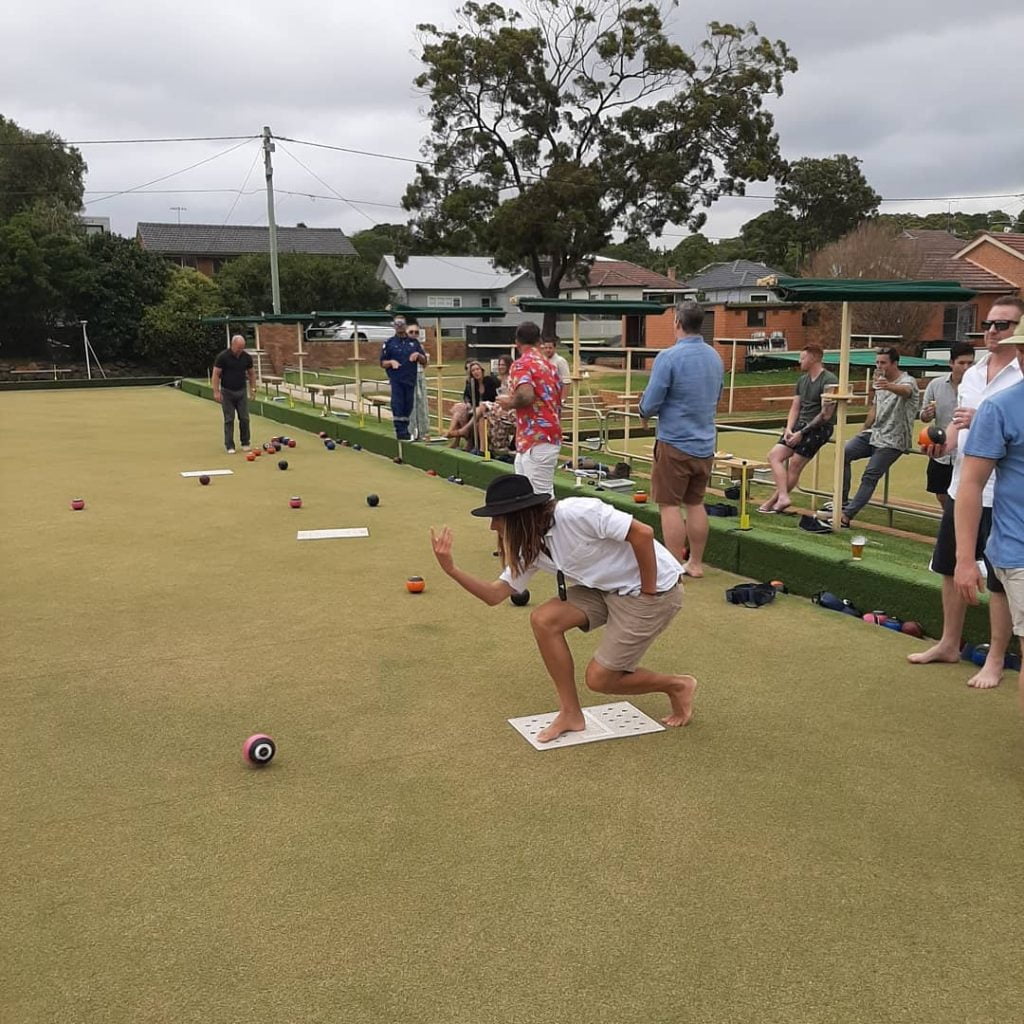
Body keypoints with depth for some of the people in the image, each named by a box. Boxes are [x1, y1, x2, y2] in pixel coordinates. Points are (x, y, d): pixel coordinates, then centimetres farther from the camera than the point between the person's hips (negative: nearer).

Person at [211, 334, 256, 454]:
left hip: (241, 391, 3)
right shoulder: (222, 356, -14)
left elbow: (251, 373, 10)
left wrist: (253, 388, 3)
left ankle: (245, 443, 15)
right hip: (227, 392, -3)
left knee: (244, 418, 1)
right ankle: (230, 446, 5)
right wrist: (216, 392, -17)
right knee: (229, 419, -1)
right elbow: (216, 374, -12)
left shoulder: (247, 357, -3)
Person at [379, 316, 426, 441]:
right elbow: (382, 363, 5)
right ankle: (400, 432, -6)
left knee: (408, 407, 6)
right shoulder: (389, 343, 5)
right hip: (396, 380, -3)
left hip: (411, 380, 3)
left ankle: (405, 430, 16)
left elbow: (424, 360, 14)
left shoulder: (414, 342, 12)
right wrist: (391, 362, -15)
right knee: (397, 406, -9)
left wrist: (418, 355, -6)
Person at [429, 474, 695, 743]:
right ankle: (571, 714, 3)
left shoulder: (573, 513, -28)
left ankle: (678, 686, 18)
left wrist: (647, 592, -20)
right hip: (607, 588, 8)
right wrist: (452, 569, -12)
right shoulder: (531, 546, -1)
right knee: (543, 619, -9)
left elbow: (643, 533, -29)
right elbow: (496, 594, 1)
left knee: (599, 678, -5)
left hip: (654, 590, -8)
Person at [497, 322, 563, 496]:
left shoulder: (521, 365, -10)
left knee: (542, 494, -9)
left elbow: (526, 395, -28)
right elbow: (558, 400, 21)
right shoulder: (548, 365, 16)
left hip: (537, 441, -9)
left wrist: (509, 403, -8)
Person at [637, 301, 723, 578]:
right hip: (705, 444, 7)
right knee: (695, 503, 15)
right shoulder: (715, 357, 7)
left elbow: (650, 405, -15)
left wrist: (643, 409, 6)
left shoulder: (669, 357, -15)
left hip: (675, 443, -7)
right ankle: (695, 563, 23)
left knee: (670, 505, 0)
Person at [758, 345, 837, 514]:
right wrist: (789, 429, -4)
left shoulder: (829, 381, -12)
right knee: (774, 455, -4)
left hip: (818, 428, -8)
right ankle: (783, 497, -7)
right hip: (800, 424, 8)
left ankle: (773, 502, -9)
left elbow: (826, 414, -16)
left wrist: (802, 432, -15)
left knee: (795, 464, -12)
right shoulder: (802, 380, 14)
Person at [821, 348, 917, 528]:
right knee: (844, 453, -13)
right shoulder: (880, 380, 13)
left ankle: (846, 515, -18)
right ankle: (842, 502, -9)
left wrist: (889, 387, -60)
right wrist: (863, 431, 18)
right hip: (874, 432, 7)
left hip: (893, 440, -7)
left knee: (870, 476, -17)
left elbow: (905, 391, -38)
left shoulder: (907, 381, -12)